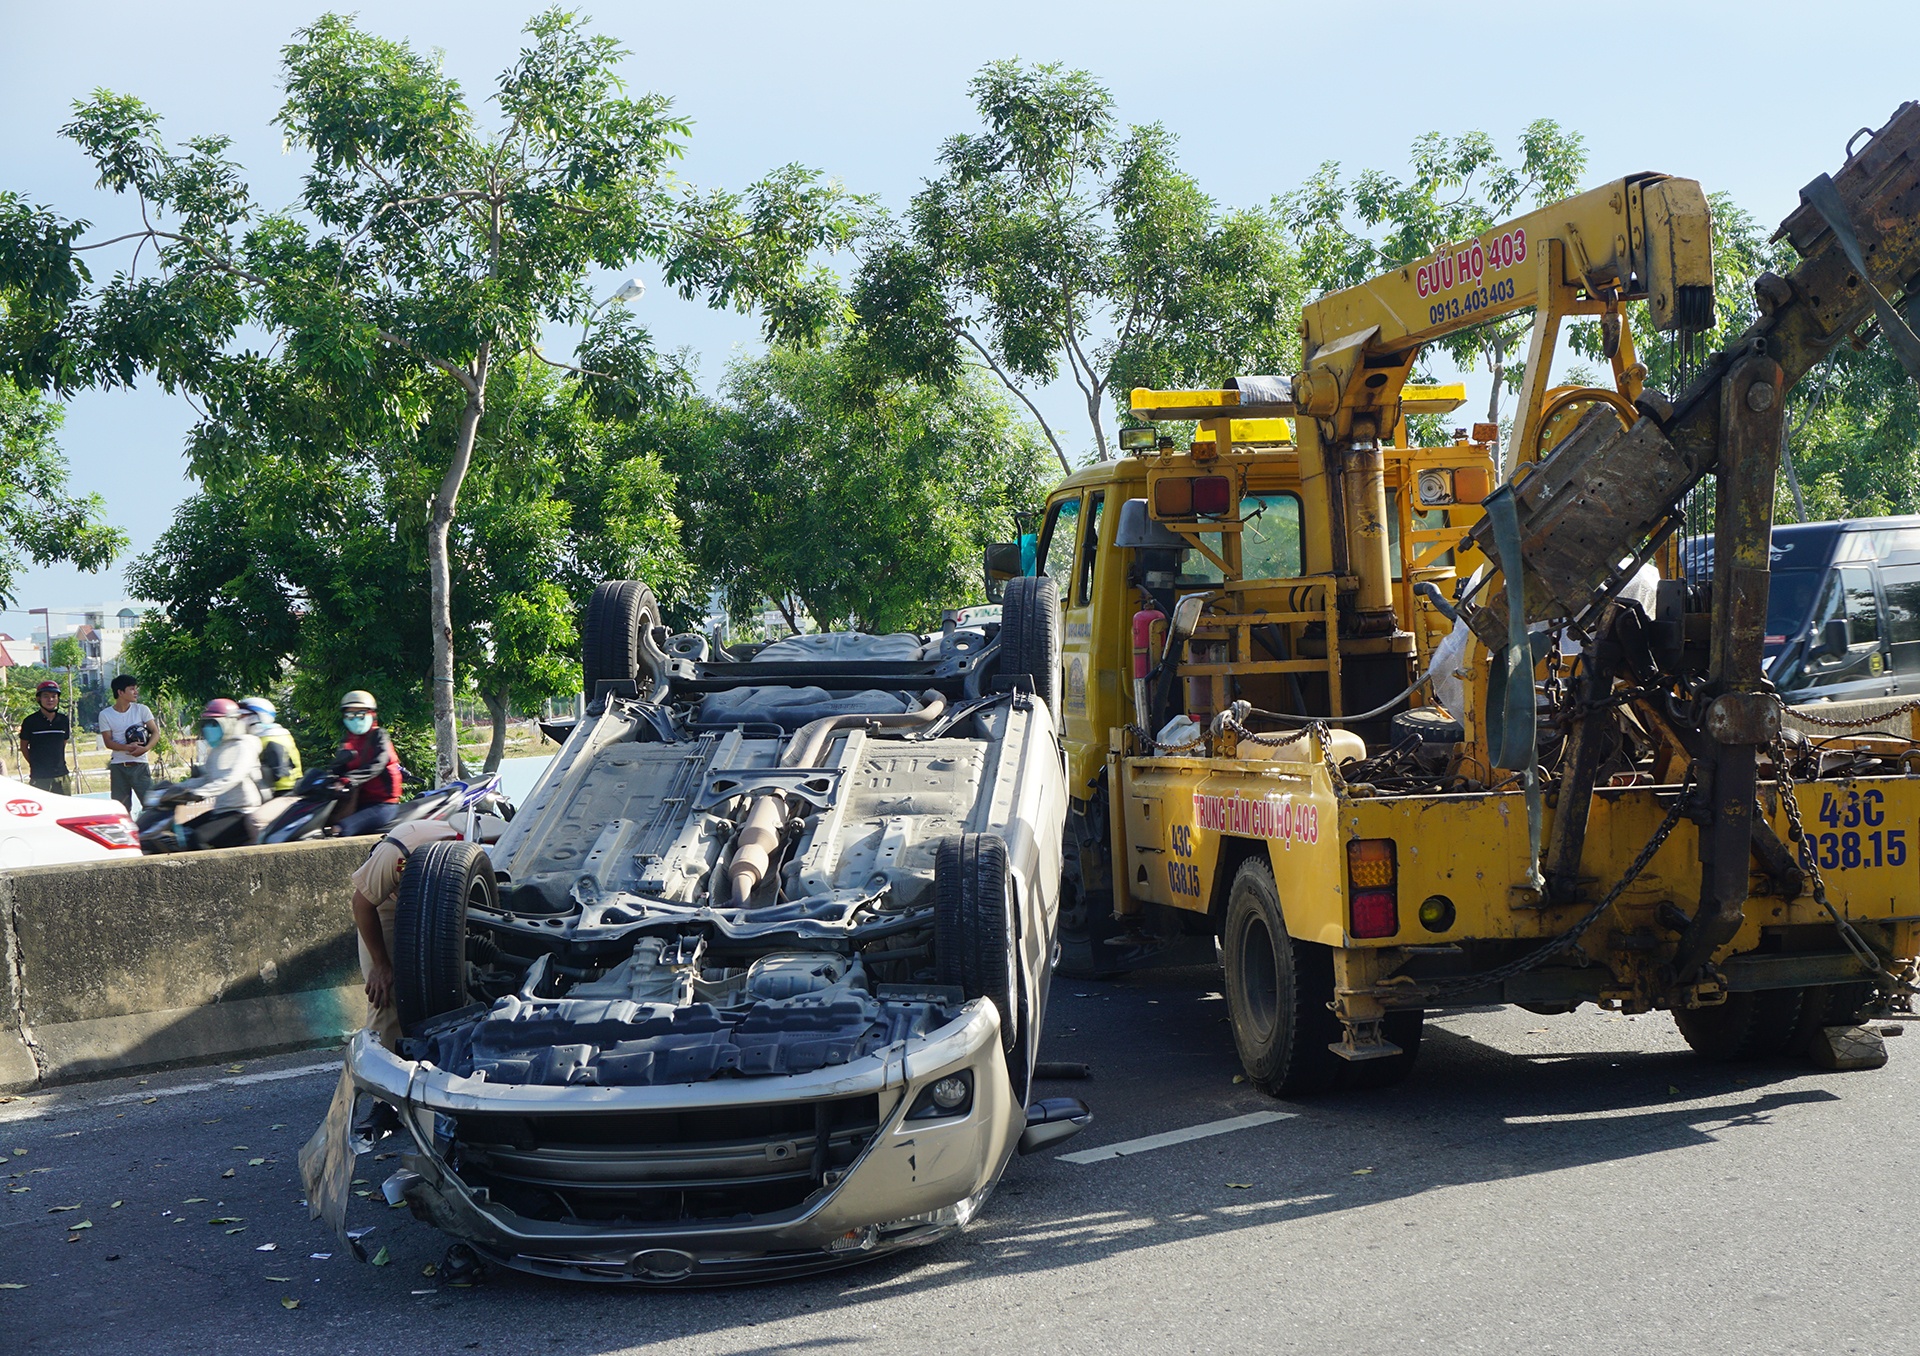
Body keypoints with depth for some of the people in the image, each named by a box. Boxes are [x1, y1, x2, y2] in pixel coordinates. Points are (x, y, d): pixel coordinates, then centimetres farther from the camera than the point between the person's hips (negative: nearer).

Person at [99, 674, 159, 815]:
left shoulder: (141, 710, 4)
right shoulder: (105, 715, 2)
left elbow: (155, 732, 1)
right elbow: (108, 742, -3)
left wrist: (145, 748, -19)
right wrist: (127, 747, -22)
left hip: (140, 765, 0)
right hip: (118, 767, 0)